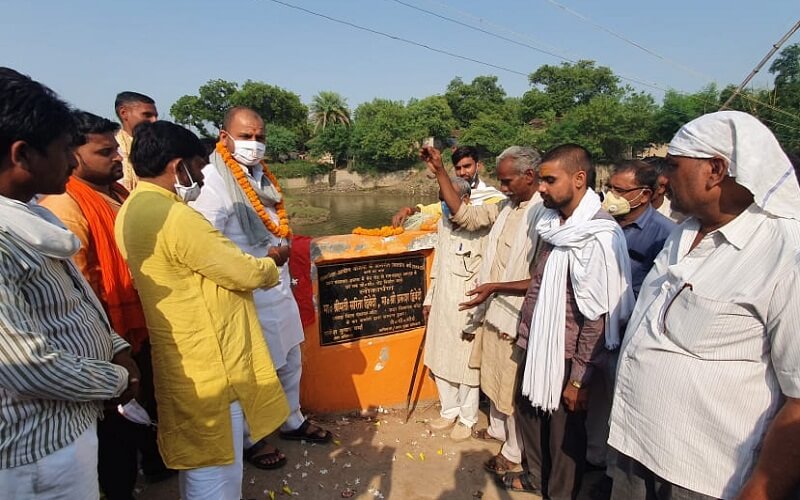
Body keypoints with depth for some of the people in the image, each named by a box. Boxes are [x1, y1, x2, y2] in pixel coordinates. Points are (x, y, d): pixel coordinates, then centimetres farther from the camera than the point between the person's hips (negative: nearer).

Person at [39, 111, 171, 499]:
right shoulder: (64, 207, -22)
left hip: (143, 326, 9)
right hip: (113, 337, -9)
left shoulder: (119, 194, 7)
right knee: (119, 420, 11)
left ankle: (156, 462, 49)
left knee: (151, 403, 26)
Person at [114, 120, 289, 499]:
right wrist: (271, 262, 1)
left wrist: (255, 262, 8)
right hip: (210, 366, -10)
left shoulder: (133, 209, 7)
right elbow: (245, 273, -19)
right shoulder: (174, 217, -24)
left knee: (198, 466, 27)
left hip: (186, 362, 10)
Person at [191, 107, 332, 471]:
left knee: (291, 361, 22)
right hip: (247, 296, -8)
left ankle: (292, 421, 45)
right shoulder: (213, 181, -18)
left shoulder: (261, 176, 9)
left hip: (279, 288, 8)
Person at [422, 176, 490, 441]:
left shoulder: (480, 229, -17)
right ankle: (449, 411, 38)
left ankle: (467, 419, 30)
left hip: (465, 311, -7)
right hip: (441, 307, 7)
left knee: (466, 367, 8)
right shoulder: (442, 225, 7)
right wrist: (429, 299, 18)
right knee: (439, 363, 17)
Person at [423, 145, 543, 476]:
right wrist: (439, 172, 3)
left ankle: (514, 454, 33)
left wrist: (496, 287, -25)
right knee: (493, 378, 25)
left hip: (516, 318, -8)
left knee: (513, 389, 11)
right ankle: (497, 429, 48)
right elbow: (464, 214, 7)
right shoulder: (505, 208, 4)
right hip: (493, 311, 8)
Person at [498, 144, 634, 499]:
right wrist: (525, 332, 15)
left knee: (564, 433, 13)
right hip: (535, 345, 8)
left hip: (565, 354, -7)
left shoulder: (599, 236, -22)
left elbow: (599, 315, -20)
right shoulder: (552, 223, 2)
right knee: (528, 412, 24)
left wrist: (580, 378, -15)